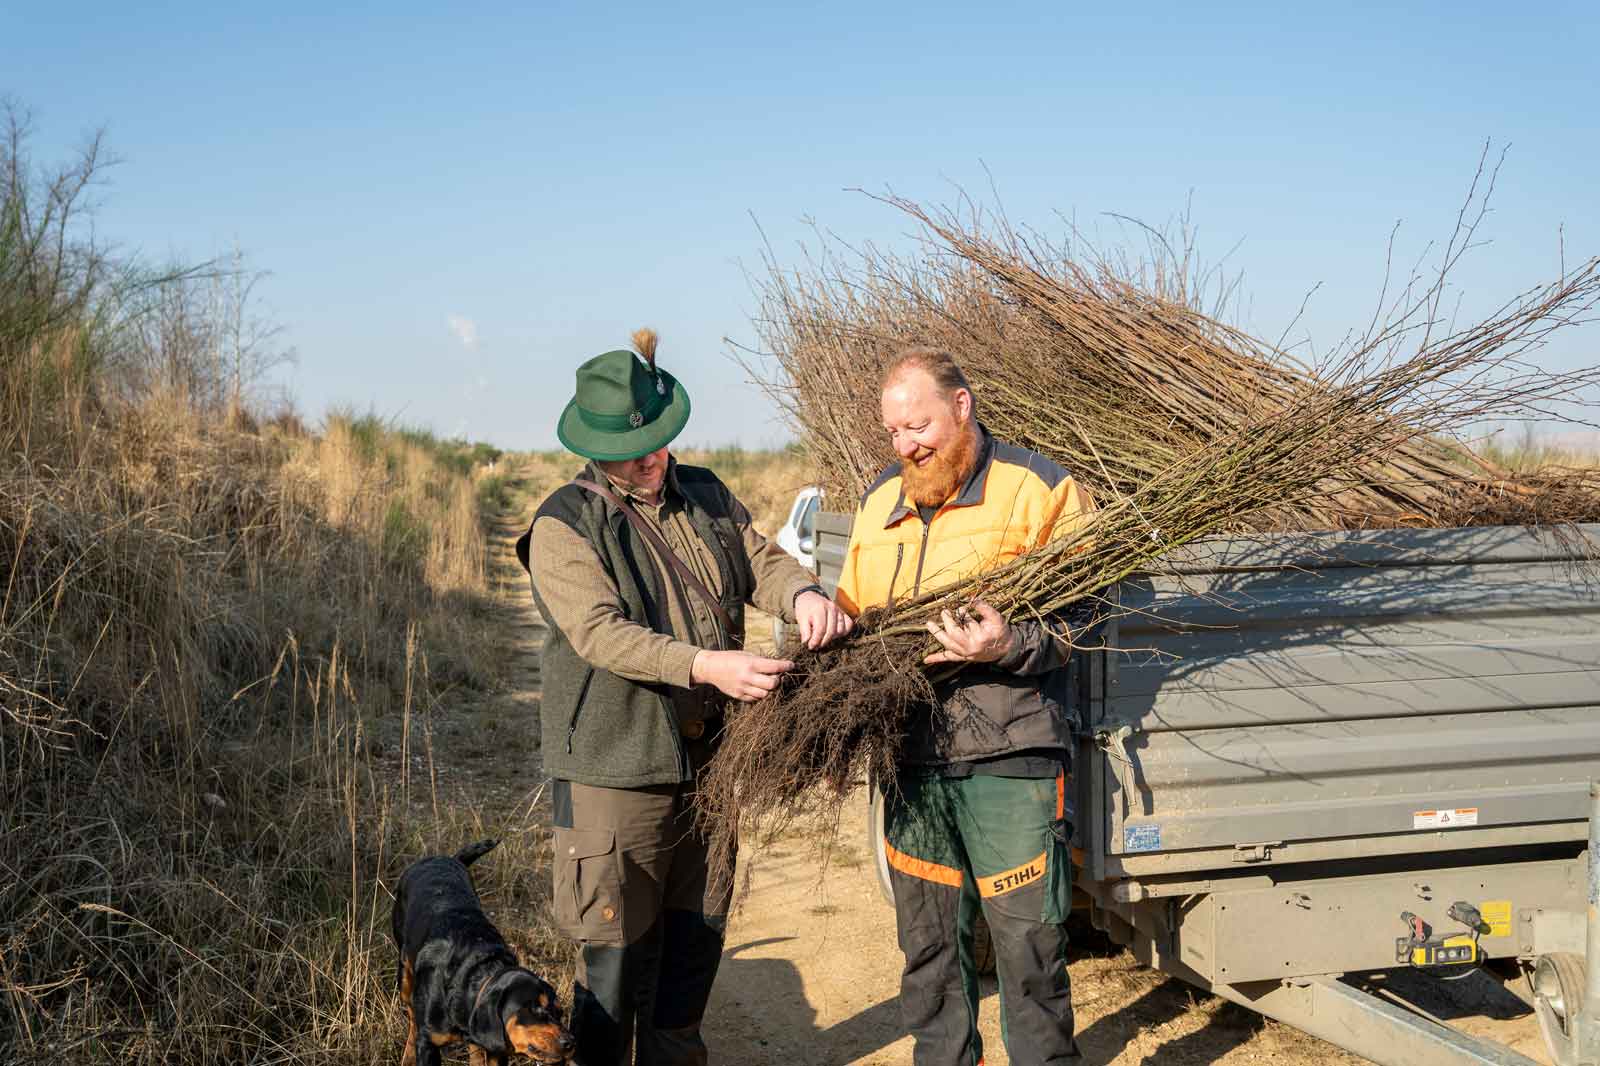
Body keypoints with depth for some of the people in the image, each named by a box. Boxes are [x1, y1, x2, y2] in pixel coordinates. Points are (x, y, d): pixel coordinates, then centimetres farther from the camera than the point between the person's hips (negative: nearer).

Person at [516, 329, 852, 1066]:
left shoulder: (707, 496, 10)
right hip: (616, 770, -6)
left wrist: (803, 594, -20)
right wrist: (705, 666, -35)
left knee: (695, 946, 19)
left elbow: (761, 562, 5)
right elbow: (601, 633, -22)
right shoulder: (565, 526, -11)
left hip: (709, 761, 7)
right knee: (619, 957, 0)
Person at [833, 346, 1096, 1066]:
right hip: (912, 758, 6)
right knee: (927, 946, 15)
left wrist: (1010, 646, -25)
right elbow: (850, 609, 23)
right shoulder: (880, 501, 15)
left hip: (1009, 761, -5)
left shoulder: (1037, 488, -3)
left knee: (1028, 944, -1)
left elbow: (1077, 614, -8)